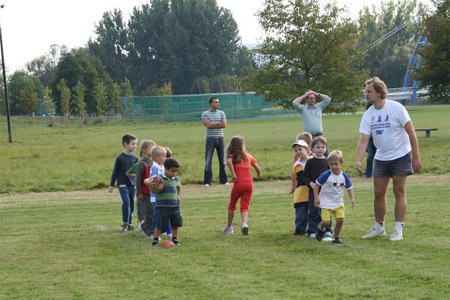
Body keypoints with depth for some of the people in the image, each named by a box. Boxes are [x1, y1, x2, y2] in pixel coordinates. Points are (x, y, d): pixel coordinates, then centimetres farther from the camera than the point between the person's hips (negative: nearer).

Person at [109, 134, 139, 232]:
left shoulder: (135, 158, 6)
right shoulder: (120, 158, -7)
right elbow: (115, 172, -2)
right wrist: (111, 185, -1)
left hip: (132, 184, 5)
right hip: (122, 184, -5)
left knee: (131, 204, 9)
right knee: (126, 202, -17)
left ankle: (129, 223, 20)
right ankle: (125, 224, -12)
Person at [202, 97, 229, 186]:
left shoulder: (221, 113, 9)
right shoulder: (205, 114, 1)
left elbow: (224, 125, -3)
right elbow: (208, 125, -13)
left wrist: (212, 125, -9)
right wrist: (218, 123, -7)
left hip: (220, 138, 3)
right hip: (210, 139, -3)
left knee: (222, 160, 5)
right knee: (208, 161, -3)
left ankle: (223, 180, 13)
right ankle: (207, 181, 0)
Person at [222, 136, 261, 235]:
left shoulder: (232, 156, 3)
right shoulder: (248, 156, 11)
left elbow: (229, 162, -22)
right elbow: (258, 169, 13)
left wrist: (233, 174, -17)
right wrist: (258, 176, 34)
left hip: (238, 183, -2)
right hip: (249, 183, 2)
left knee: (232, 205, 18)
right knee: (245, 206, 4)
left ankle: (229, 227, 25)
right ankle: (244, 224, -22)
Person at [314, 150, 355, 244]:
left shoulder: (344, 176, -4)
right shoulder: (326, 175, -15)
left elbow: (349, 188, 6)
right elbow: (316, 185, -8)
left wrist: (352, 199, -8)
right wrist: (316, 198, -12)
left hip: (338, 203, 3)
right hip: (326, 203, -3)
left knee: (340, 220, -9)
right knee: (326, 222, -9)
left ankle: (336, 238, 12)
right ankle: (321, 228, 28)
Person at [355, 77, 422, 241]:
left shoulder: (396, 108, -16)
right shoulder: (368, 115, -3)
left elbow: (411, 132, -13)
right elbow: (363, 140, -7)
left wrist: (416, 157, -14)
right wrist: (358, 161, -23)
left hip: (401, 156, -5)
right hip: (381, 158, 5)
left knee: (399, 192, -3)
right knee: (378, 193, 6)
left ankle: (398, 230, 2)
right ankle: (379, 227, 21)